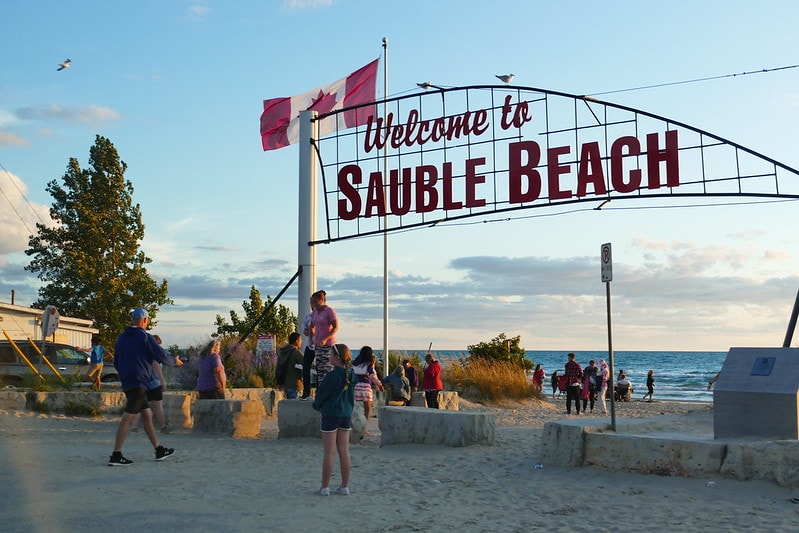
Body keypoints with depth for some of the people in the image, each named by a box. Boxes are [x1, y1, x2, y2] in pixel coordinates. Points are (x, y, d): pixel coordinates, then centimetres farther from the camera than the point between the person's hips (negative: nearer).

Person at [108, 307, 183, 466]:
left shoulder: (122, 338, 13)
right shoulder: (145, 337, -10)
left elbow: (116, 363, 20)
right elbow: (162, 356, -9)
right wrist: (175, 362, 10)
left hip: (126, 383, 9)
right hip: (139, 383, -9)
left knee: (147, 415, 15)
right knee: (128, 418, -9)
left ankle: (159, 450, 21)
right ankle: (116, 456, -10)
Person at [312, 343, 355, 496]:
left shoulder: (333, 375, -19)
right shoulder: (351, 374, 2)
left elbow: (322, 393, -10)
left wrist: (317, 406, 9)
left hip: (331, 415, -6)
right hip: (346, 415, 6)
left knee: (328, 453, 1)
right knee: (344, 452, 9)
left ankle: (325, 487, 9)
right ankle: (345, 487, 14)